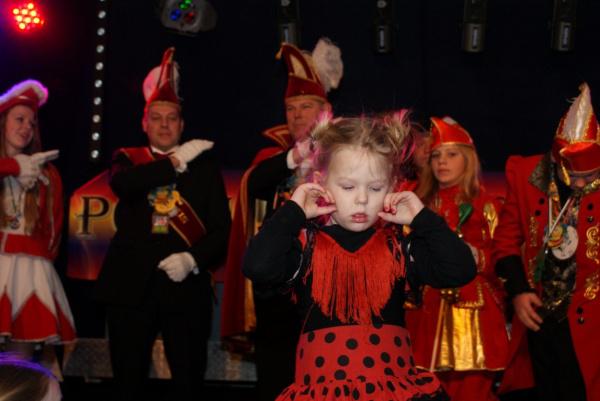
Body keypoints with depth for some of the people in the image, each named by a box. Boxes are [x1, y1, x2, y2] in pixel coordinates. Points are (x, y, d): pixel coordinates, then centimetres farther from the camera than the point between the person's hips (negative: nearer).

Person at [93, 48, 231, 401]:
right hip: (131, 286, 1)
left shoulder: (204, 166, 7)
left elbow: (221, 229, 1)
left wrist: (192, 259, -16)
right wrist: (175, 161, -12)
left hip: (186, 288, -1)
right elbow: (122, 183, -15)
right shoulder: (128, 159, 10)